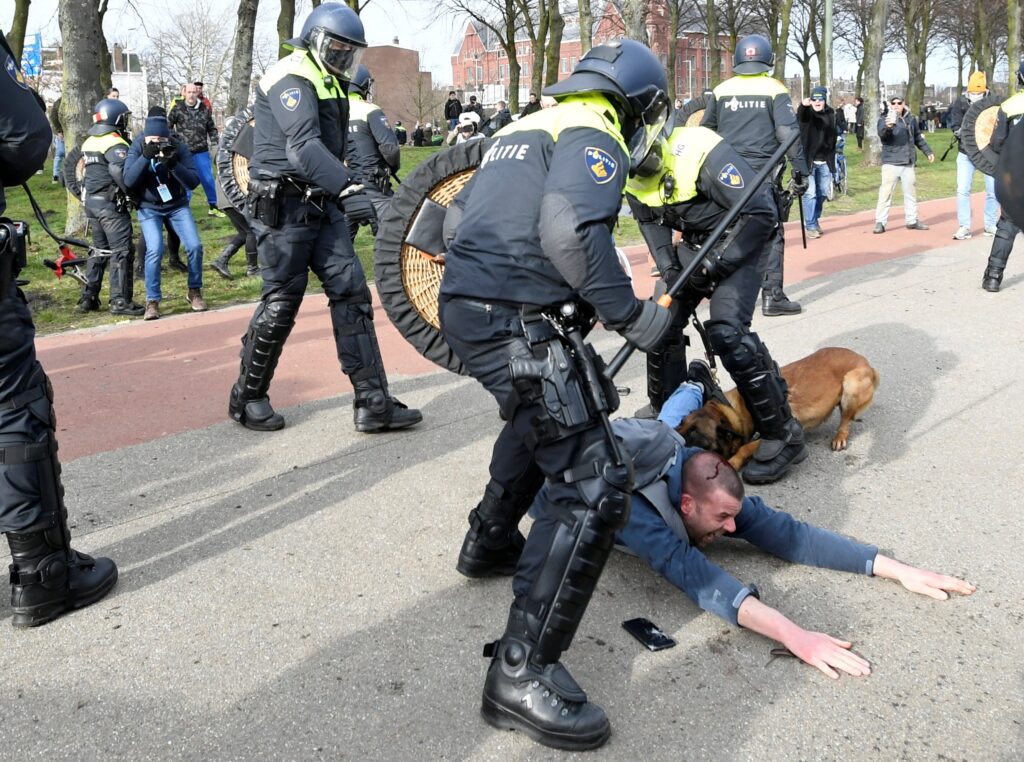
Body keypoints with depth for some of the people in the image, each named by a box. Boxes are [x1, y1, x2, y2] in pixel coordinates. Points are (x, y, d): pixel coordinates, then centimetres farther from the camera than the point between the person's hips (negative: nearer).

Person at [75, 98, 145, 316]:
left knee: (100, 250, 18)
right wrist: (133, 192, -18)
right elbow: (119, 170, -26)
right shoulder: (115, 143, -14)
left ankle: (88, 298, 20)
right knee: (122, 251, -6)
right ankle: (120, 300, -9)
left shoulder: (89, 142, 15)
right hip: (110, 202, -9)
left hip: (90, 200, 9)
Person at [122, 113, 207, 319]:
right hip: (149, 208, -1)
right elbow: (128, 181, -25)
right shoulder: (138, 146, -15)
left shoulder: (178, 147, -15)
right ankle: (152, 301, -7)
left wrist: (173, 164, -36)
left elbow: (193, 182, -21)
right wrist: (145, 157, -36)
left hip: (177, 205, 1)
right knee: (155, 250, -19)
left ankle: (195, 292, 13)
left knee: (195, 246, -10)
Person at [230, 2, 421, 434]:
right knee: (281, 303, -2)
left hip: (321, 206, 8)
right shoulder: (292, 78, -13)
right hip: (283, 206, -8)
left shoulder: (327, 82, 17)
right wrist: (347, 191, -40)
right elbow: (304, 147, -29)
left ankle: (373, 403, 1)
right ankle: (247, 398, 17)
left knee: (352, 294, 0)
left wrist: (342, 197, 26)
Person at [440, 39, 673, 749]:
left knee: (540, 419, 36)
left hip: (465, 305, 10)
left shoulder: (526, 128, 24)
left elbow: (463, 214, 29)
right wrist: (630, 313, -14)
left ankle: (490, 543, 51)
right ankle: (523, 672, -10)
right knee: (595, 489, -11)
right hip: (513, 323, -10)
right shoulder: (595, 138, -4)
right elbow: (570, 231, -23)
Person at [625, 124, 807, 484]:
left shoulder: (699, 152, -31)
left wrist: (715, 265, -25)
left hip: (739, 240, -7)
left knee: (727, 333, -21)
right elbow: (650, 221, 11)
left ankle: (783, 435, -9)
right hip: (694, 243, 8)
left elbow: (762, 214, -28)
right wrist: (667, 266, -5)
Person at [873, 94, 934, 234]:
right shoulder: (884, 119, -6)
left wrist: (928, 151, 22)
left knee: (911, 192, 13)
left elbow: (918, 137, 22)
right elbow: (882, 133, -27)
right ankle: (880, 222, -4)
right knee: (886, 193, -8)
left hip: (908, 162, 5)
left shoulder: (911, 119, 8)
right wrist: (888, 127, -48)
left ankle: (912, 220, 24)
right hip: (891, 162, -5)